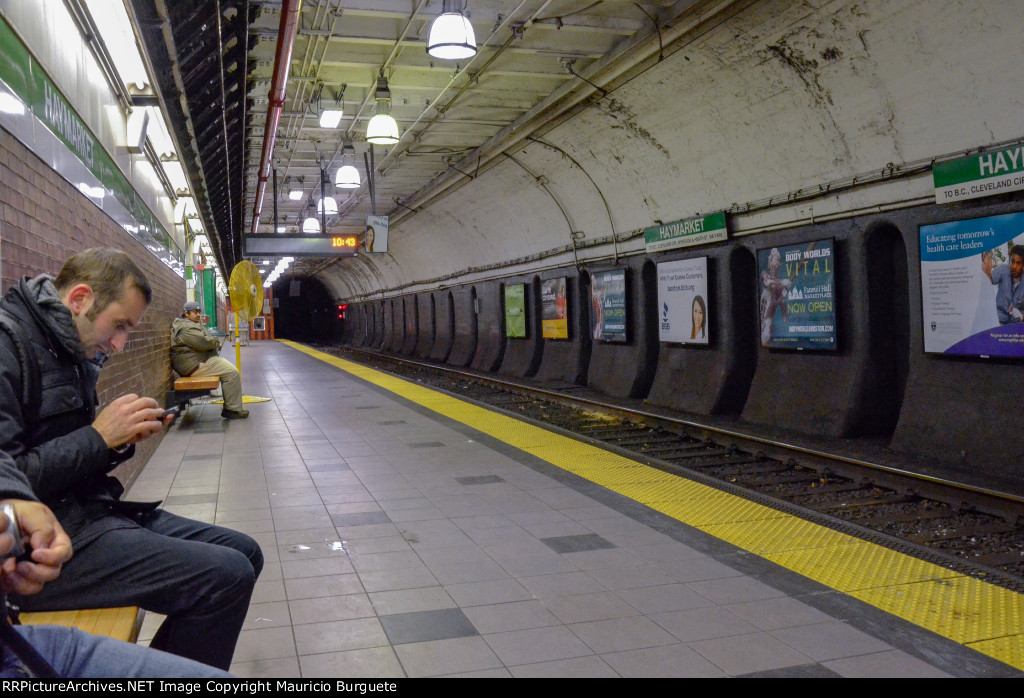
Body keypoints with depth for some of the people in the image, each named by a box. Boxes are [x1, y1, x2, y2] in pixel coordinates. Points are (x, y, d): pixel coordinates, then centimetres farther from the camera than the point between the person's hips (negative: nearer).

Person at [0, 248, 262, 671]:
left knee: (244, 554, 10)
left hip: (85, 509, 10)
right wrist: (98, 437, -16)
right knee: (226, 575, -22)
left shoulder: (74, 352, 14)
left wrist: (121, 439, 2)